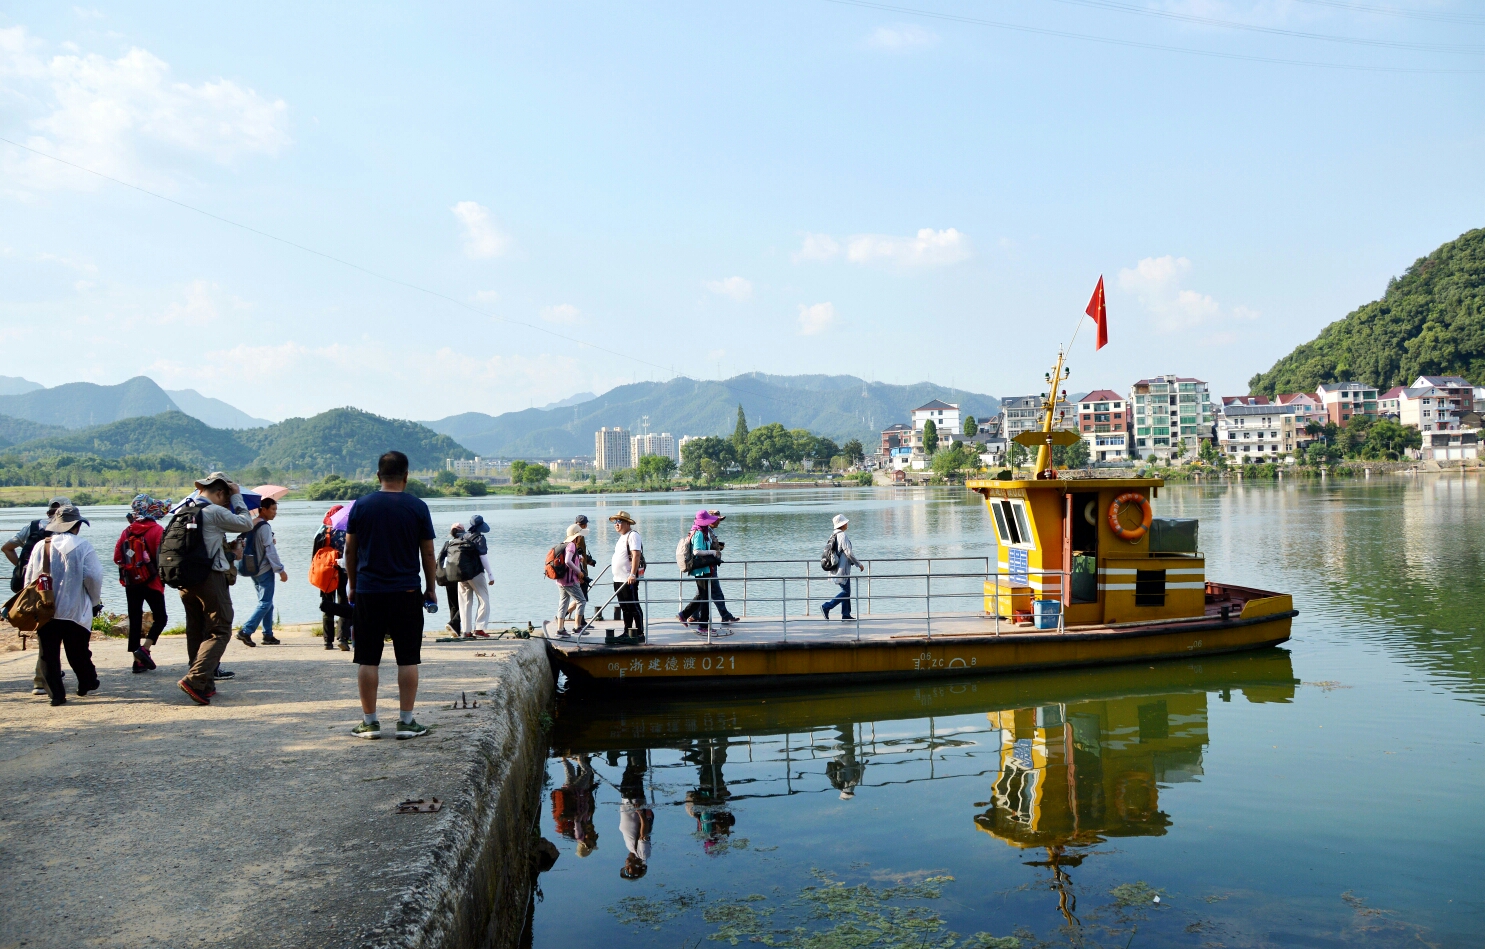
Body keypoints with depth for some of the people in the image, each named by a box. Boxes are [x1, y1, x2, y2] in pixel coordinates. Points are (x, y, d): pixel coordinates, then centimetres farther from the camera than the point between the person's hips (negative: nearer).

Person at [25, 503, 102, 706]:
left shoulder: (40, 547, 3)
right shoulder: (82, 547, -8)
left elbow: (29, 578, 7)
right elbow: (94, 577, -11)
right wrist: (95, 602, 5)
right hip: (74, 611, -2)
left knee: (49, 655, 7)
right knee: (78, 653, 13)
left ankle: (56, 693, 5)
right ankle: (87, 683, 28)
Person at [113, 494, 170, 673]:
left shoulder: (127, 531, 4)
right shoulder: (156, 530, -11)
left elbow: (117, 557, 3)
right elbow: (162, 557, -15)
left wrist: (127, 570, 17)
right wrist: (162, 575, 1)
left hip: (131, 583, 5)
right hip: (152, 582, -5)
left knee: (135, 620, 8)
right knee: (160, 618, 6)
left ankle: (138, 661, 9)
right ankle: (144, 649, -14)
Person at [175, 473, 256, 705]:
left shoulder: (182, 509, 9)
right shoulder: (215, 512, -11)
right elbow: (246, 524, -2)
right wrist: (237, 497, 7)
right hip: (210, 578, -8)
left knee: (196, 631, 14)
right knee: (220, 630, -4)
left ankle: (205, 684, 19)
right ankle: (195, 680, -17)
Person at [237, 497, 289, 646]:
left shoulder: (251, 525, 11)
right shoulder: (265, 526, -15)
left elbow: (245, 545, 16)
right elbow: (270, 550, -17)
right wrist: (281, 570, -14)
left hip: (253, 569, 9)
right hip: (264, 570, -9)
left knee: (266, 602, 13)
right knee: (265, 603, -6)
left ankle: (268, 635, 14)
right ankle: (246, 631, -13)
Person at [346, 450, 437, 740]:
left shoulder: (361, 506, 1)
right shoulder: (418, 507, -3)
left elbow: (350, 550, 7)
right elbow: (428, 552, 1)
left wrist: (352, 585, 18)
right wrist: (430, 588, 12)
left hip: (368, 593, 1)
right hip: (407, 593, -1)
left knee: (368, 661, 7)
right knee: (408, 659, 4)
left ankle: (369, 722, 11)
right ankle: (406, 721, 6)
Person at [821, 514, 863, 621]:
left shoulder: (833, 535, 9)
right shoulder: (842, 535, -17)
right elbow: (848, 553, -19)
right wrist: (859, 564, -8)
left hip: (836, 567, 9)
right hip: (842, 569, -9)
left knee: (846, 591, 14)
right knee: (845, 592, -4)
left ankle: (845, 614, 14)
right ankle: (826, 606, -7)